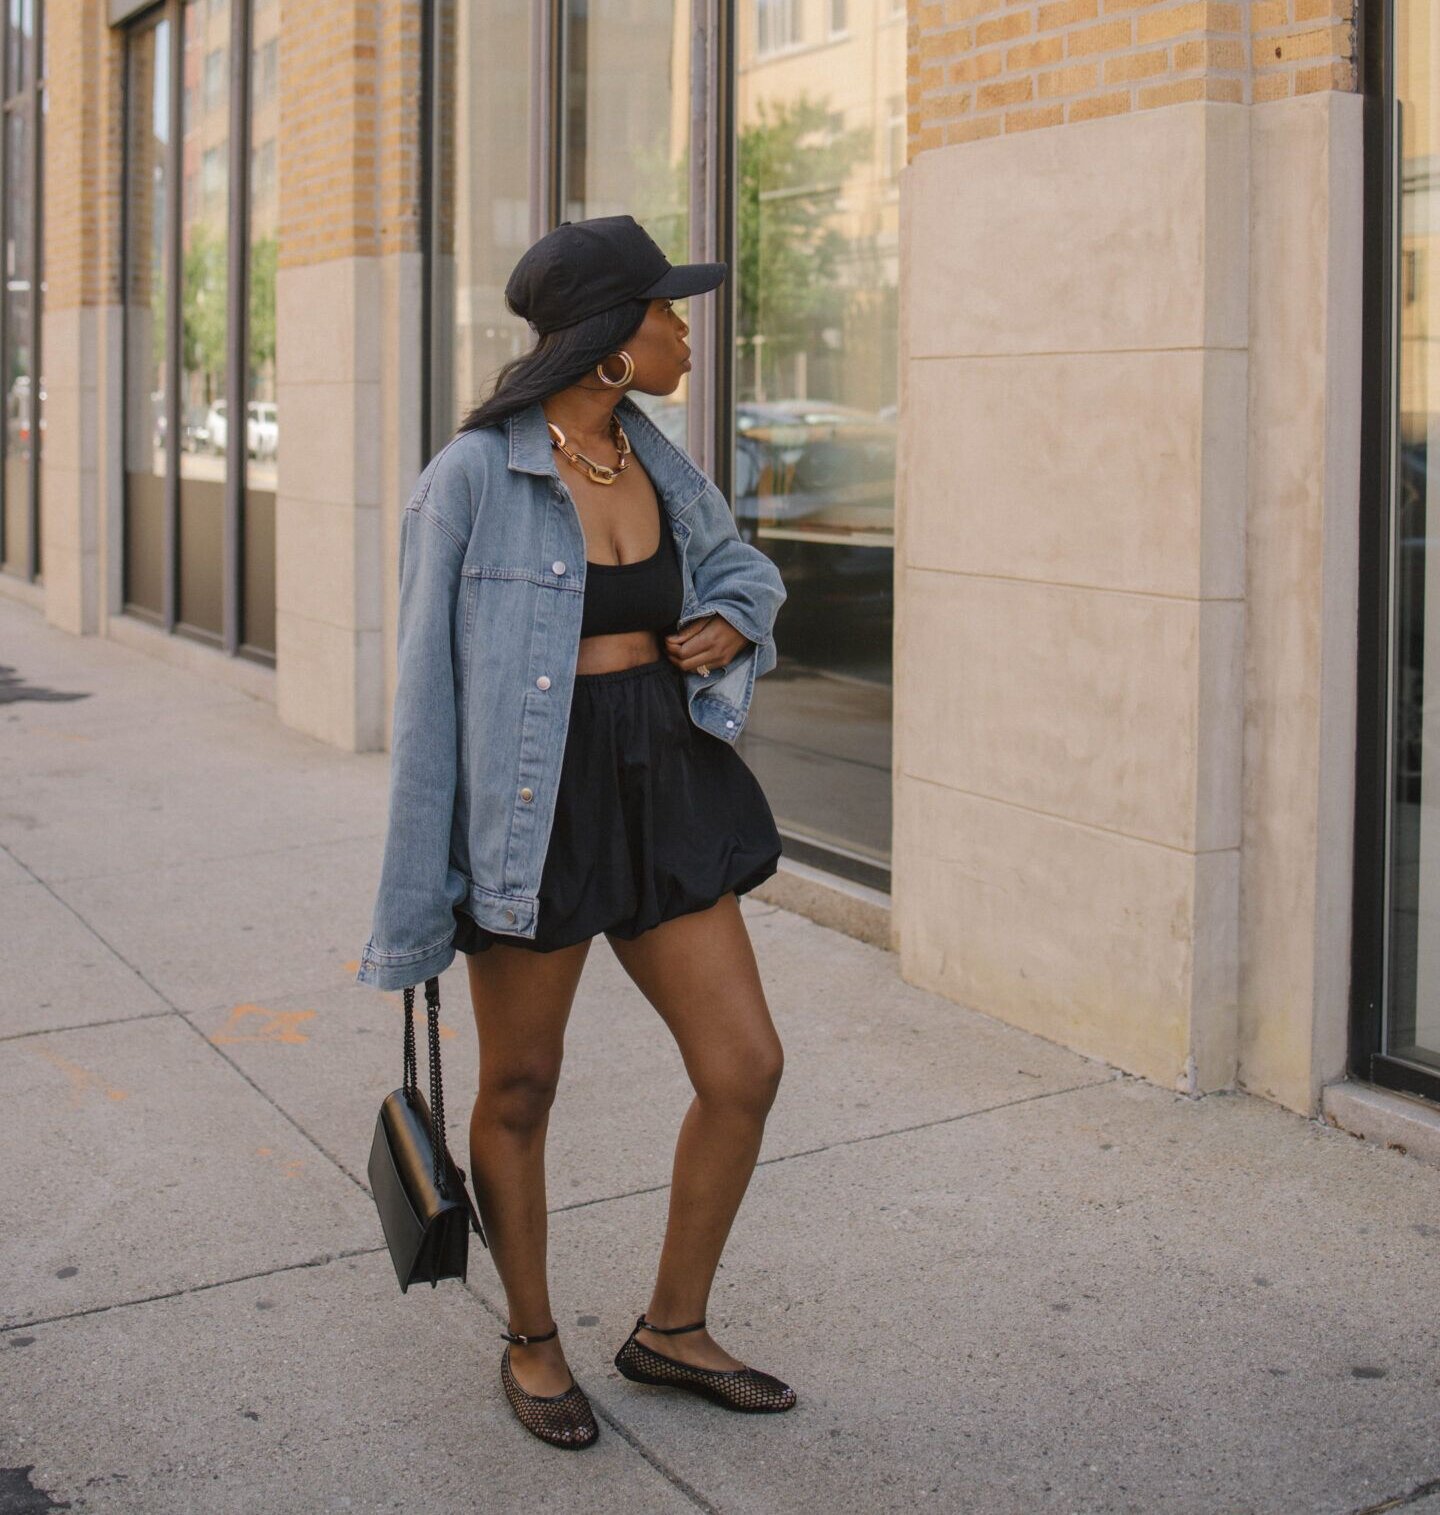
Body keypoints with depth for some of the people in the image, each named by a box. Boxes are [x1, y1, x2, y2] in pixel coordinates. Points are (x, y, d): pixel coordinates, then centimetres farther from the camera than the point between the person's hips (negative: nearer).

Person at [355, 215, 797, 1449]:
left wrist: (731, 626, -1)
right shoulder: (475, 476, -13)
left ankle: (672, 1332, 25)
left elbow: (739, 564, 24)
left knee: (747, 1070, 4)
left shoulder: (655, 460, 5)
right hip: (536, 806, -6)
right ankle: (532, 1343, 34)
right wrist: (415, 904, -9)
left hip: (666, 791, 6)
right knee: (520, 1092, 10)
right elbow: (431, 687, -11)